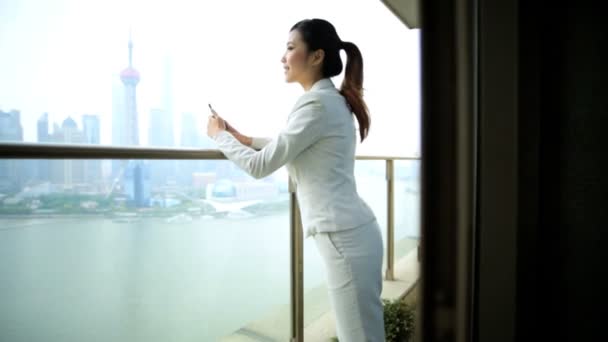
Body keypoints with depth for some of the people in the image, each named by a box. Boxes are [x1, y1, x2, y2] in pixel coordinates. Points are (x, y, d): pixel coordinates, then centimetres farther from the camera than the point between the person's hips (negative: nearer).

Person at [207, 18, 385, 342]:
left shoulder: (317, 104, -15)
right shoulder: (333, 100, 15)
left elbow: (261, 166, -11)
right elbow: (290, 149, 29)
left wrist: (220, 135, 5)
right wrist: (244, 138, 24)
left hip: (344, 237, -10)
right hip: (350, 231, 10)